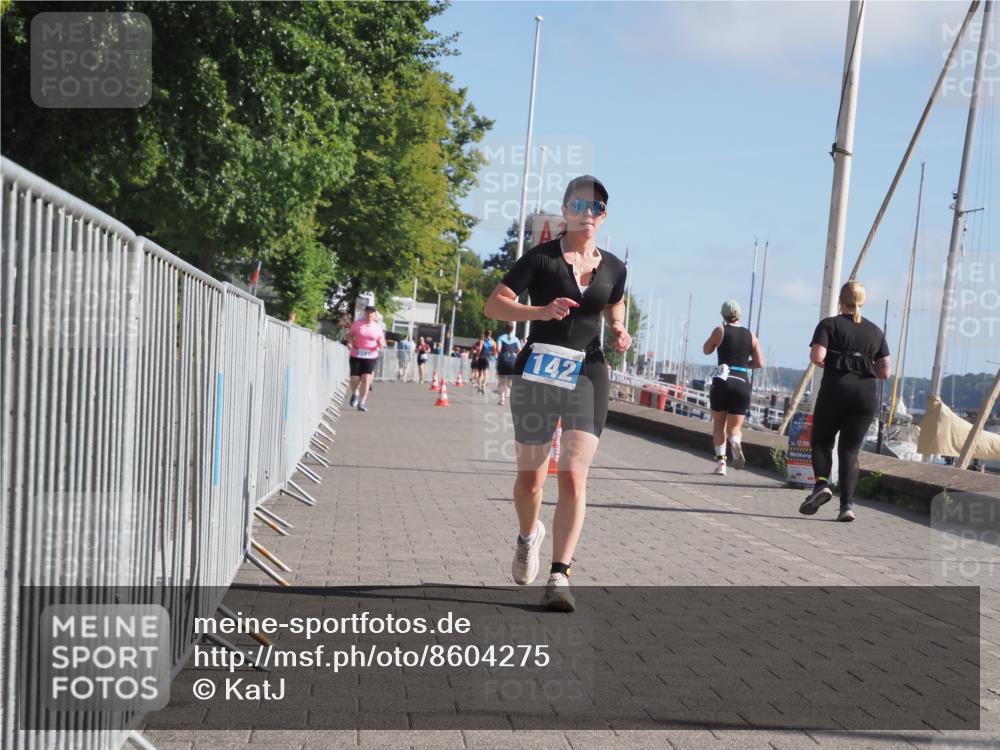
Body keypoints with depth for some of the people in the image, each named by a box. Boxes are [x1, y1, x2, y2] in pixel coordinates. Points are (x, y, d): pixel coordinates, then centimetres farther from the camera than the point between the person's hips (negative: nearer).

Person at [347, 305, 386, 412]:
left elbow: (381, 343, 8)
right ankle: (355, 394, 31)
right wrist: (351, 341, -9)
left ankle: (361, 403, -5)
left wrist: (381, 345, -15)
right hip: (356, 355, 0)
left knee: (366, 379, -12)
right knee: (355, 379, -4)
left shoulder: (378, 327, 4)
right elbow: (349, 335, 12)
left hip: (371, 356, 0)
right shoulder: (357, 324, 2)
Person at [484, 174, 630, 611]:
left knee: (574, 477, -11)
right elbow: (494, 304, -5)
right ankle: (528, 536, 40)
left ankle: (560, 576, -10)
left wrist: (619, 334, 2)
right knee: (530, 478, 8)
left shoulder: (613, 268, 8)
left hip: (587, 377, 2)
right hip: (538, 374, -1)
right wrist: (540, 311, -22)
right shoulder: (542, 257, -3)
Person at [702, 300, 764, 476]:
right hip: (742, 383, 2)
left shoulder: (720, 330, 0)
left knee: (719, 425, 14)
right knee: (734, 427, 8)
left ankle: (720, 461, 1)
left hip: (722, 382, -2)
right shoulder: (750, 336, 9)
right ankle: (736, 442, -26)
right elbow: (759, 363, 8)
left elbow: (706, 350, 14)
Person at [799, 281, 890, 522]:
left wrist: (828, 363, 8)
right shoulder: (876, 331, 12)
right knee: (850, 449, 6)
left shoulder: (830, 324, 1)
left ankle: (822, 483, -9)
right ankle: (847, 504, -6)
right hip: (866, 394, 3)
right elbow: (884, 372, 6)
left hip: (835, 389, -3)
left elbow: (817, 357, -14)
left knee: (821, 441, 15)